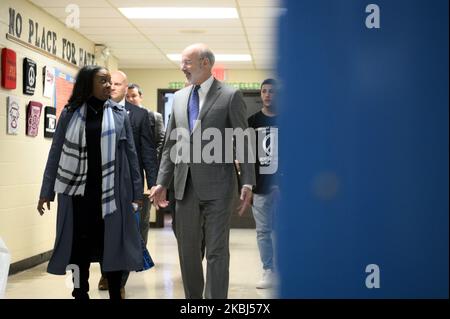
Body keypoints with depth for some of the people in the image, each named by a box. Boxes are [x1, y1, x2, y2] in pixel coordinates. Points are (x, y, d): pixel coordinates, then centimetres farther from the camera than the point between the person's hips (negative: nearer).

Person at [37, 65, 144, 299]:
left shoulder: (119, 114, 4)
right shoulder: (70, 113, 3)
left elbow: (130, 154, 5)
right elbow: (55, 153, 5)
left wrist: (136, 191, 2)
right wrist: (46, 191, 3)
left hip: (110, 191, 0)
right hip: (77, 190, 0)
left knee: (111, 244, 4)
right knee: (80, 244, 5)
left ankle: (115, 294, 15)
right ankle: (80, 293, 17)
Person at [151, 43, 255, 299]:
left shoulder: (230, 96, -3)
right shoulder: (180, 97, 13)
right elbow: (170, 145, 15)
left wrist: (248, 183, -11)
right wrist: (162, 182, 9)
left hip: (218, 187, -6)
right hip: (186, 187, 6)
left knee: (217, 251, -1)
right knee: (187, 250, 11)